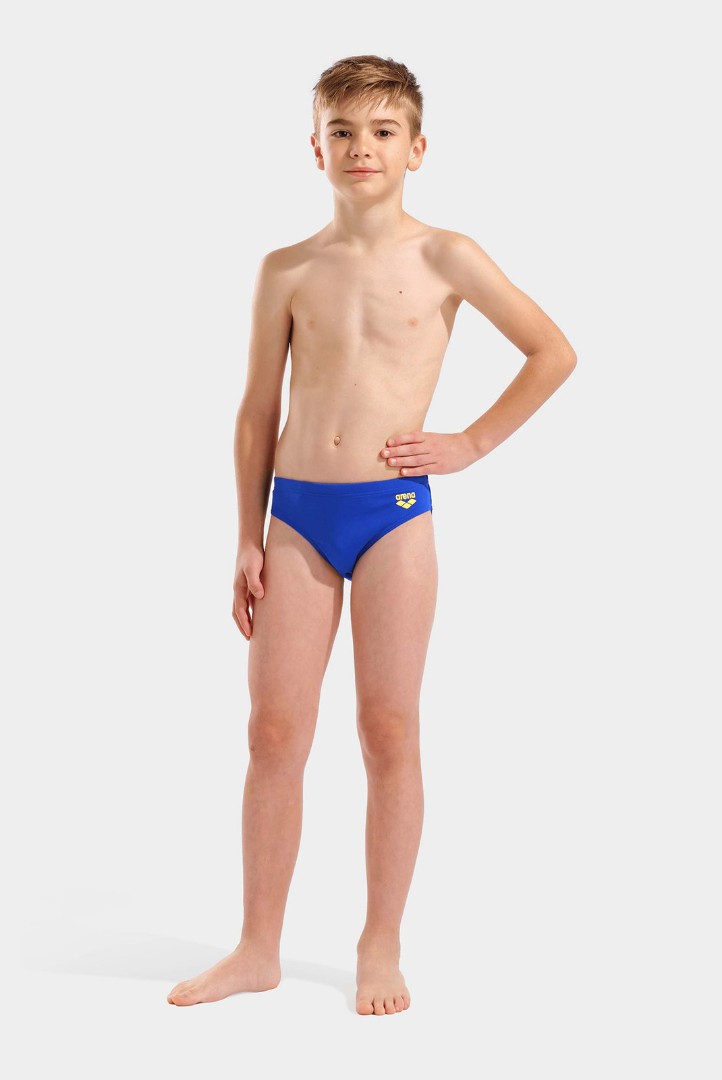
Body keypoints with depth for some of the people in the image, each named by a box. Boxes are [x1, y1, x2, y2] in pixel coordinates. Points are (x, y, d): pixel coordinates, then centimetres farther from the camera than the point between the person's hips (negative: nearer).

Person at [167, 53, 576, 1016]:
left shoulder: (443, 258, 1)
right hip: (297, 513, 3)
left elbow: (554, 352, 5)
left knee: (388, 732, 2)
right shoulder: (287, 270, 8)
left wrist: (474, 442, -1)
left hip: (394, 512, -2)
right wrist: (248, 540, 7)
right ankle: (258, 949, 14)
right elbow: (258, 413, 11)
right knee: (275, 731, 2)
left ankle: (382, 945, 16)